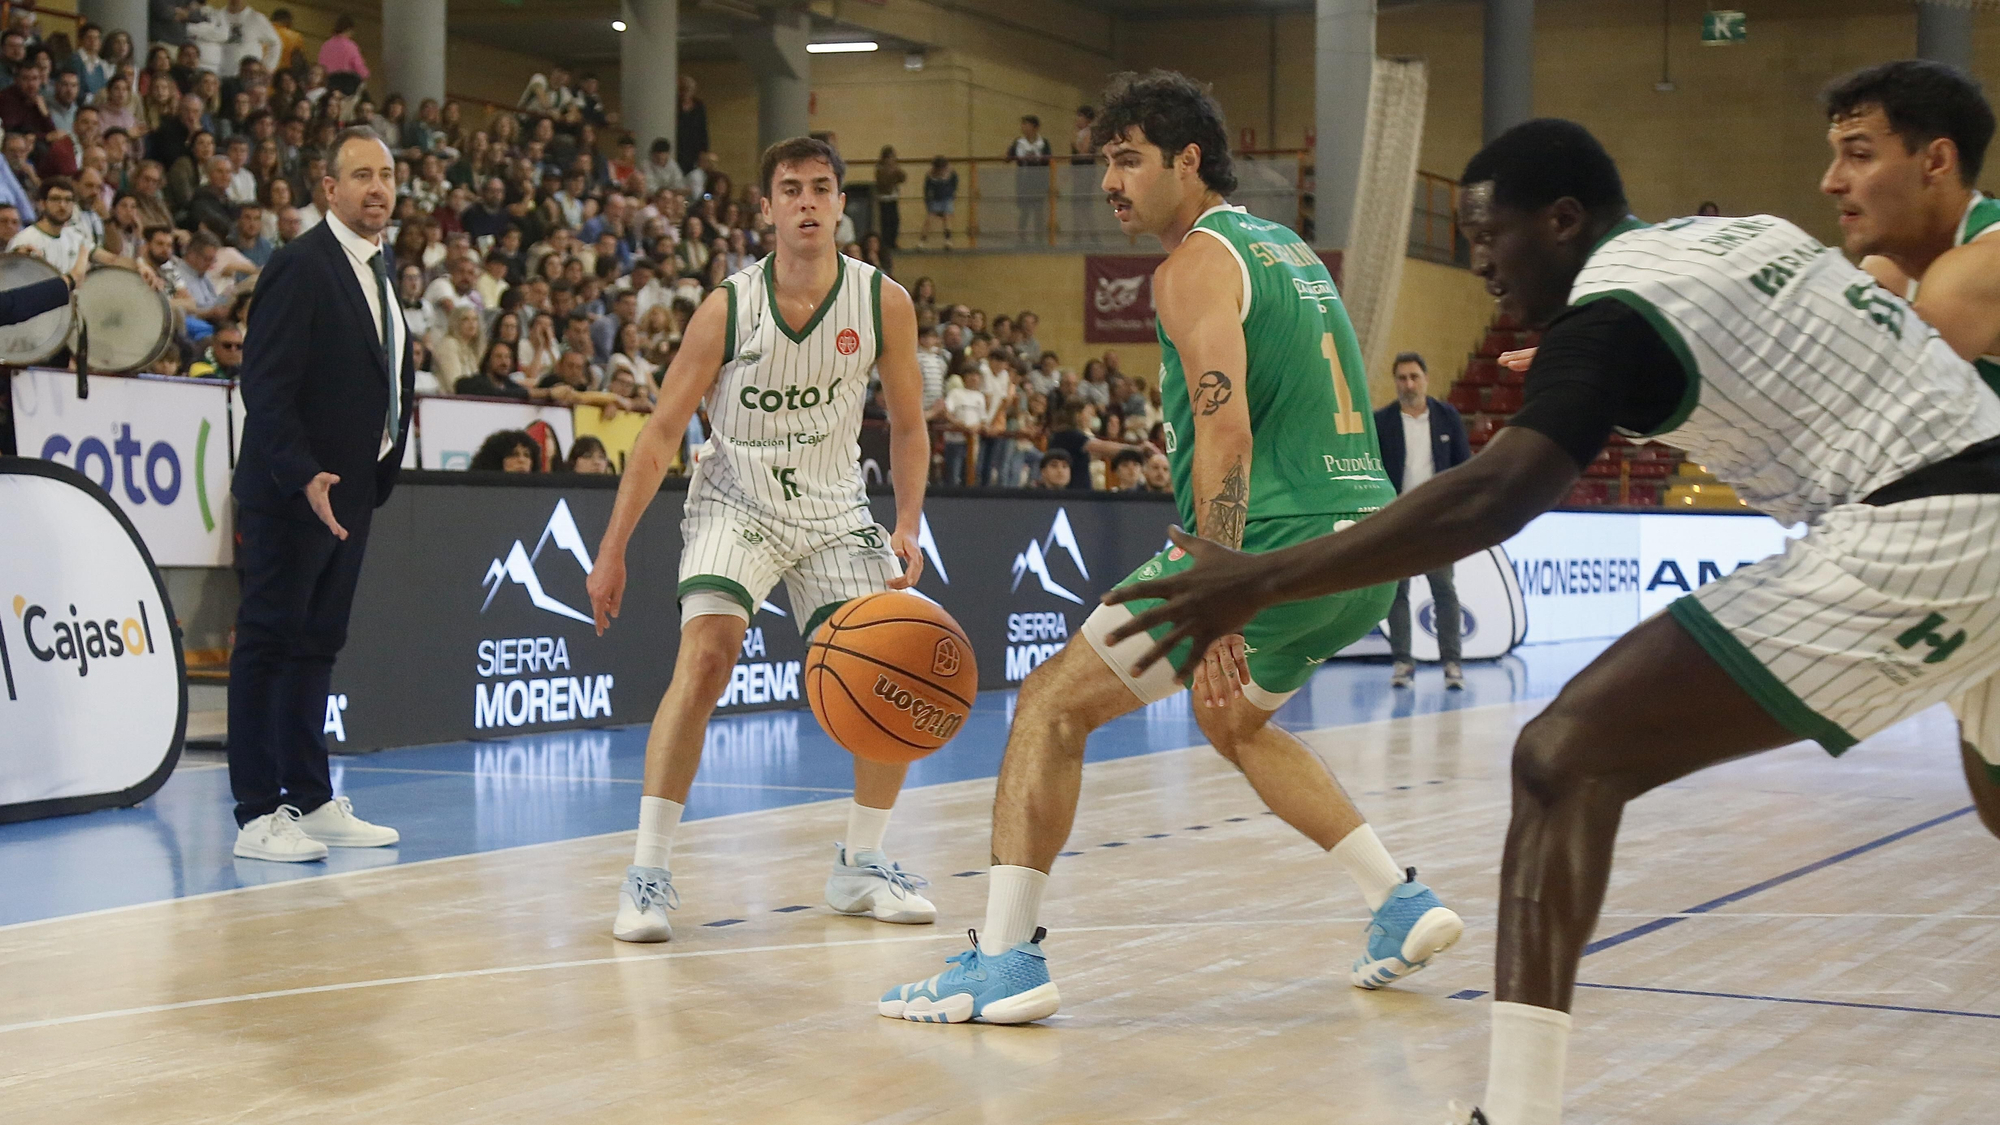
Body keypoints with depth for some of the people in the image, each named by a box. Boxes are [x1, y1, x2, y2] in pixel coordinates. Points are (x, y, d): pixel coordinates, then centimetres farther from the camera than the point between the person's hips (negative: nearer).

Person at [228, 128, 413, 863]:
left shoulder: (378, 266, 14)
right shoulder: (301, 266, -13)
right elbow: (265, 384, -18)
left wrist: (382, 472, 12)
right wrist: (303, 477, -25)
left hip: (349, 493, 9)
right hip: (290, 496, -9)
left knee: (317, 644, 13)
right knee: (268, 644, -3)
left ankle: (311, 802, 20)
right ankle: (258, 816, -1)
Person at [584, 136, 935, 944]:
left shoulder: (884, 304, -9)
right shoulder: (727, 309, -14)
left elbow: (908, 425, 5)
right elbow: (661, 434, -8)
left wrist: (907, 529, -8)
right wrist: (612, 551, -9)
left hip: (833, 510, 3)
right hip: (735, 504, -3)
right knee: (706, 657, -25)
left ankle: (858, 867, 13)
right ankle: (648, 872, -20)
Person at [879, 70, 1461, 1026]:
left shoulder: (1196, 262, -6)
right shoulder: (1290, 250, 22)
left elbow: (1225, 430, -20)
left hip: (1277, 546, -9)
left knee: (1052, 703, -1)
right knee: (1234, 718, 33)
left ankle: (1004, 958, -10)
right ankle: (1402, 904, 25)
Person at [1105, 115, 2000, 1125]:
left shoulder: (1614, 310, -8)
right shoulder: (1744, 235, 17)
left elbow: (1490, 500, -21)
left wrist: (1259, 583, -21)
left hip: (1907, 543, -9)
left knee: (1565, 762, -12)